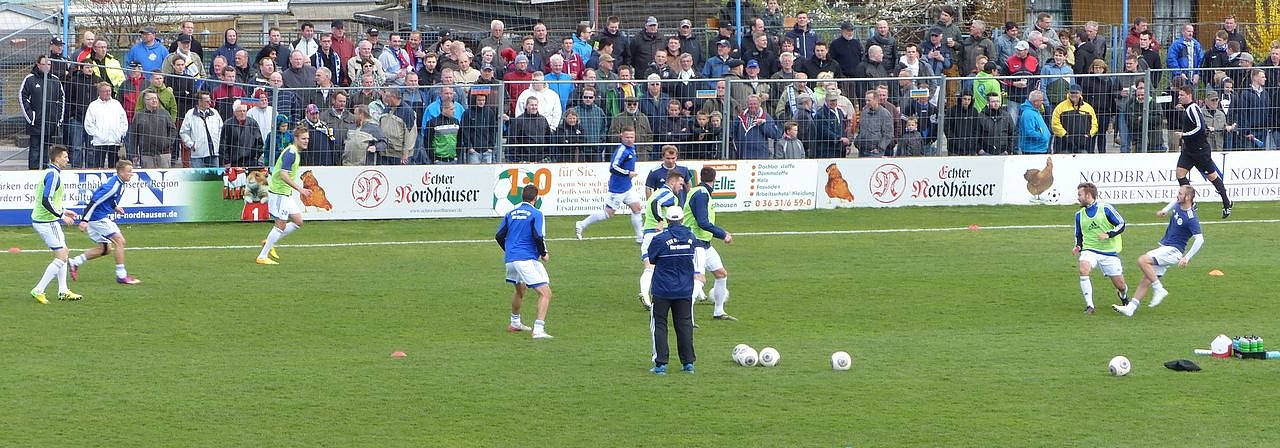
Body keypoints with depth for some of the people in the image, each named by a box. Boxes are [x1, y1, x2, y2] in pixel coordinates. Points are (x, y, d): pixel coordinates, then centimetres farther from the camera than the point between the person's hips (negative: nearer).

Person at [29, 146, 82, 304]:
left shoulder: (49, 173, 14)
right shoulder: (53, 175, -17)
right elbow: (46, 201, -25)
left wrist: (63, 211, 20)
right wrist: (61, 215, -18)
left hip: (41, 220, 10)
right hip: (47, 222, -10)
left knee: (63, 253, 16)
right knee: (61, 257, -7)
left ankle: (63, 291, 19)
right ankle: (38, 291, -6)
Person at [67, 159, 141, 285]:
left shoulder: (119, 183, 9)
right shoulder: (113, 185, -22)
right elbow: (94, 201, -25)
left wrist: (114, 207, 12)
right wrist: (84, 220, -27)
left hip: (102, 217, 11)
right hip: (98, 217, -11)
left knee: (104, 248, 15)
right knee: (119, 240, -11)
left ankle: (75, 262, 19)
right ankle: (121, 275, -6)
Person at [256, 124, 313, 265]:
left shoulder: (295, 152, 13)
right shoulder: (291, 152, -19)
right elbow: (284, 175, -27)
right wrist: (300, 189, -29)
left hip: (286, 193, 10)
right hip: (279, 193, -10)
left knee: (298, 222, 10)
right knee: (281, 225, -6)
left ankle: (270, 243, 19)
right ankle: (262, 257, 1)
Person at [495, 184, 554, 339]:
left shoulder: (510, 214, 13)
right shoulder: (535, 214, -5)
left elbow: (499, 236, 12)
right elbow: (538, 237, -16)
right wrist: (544, 254, 1)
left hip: (510, 259, 7)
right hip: (527, 259, -7)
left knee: (520, 290, 32)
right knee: (545, 293, -9)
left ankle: (515, 323, 45)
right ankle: (538, 329, -23)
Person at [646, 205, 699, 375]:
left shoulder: (660, 238, -14)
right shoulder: (691, 238, 0)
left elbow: (650, 258, 0)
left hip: (662, 290, -4)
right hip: (685, 290, 4)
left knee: (659, 325, 4)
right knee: (684, 324, 11)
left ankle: (661, 364, 0)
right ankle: (688, 362, 12)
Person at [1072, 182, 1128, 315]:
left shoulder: (1106, 208, -6)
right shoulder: (1079, 214, 9)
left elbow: (1121, 224, -4)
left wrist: (1108, 235, -19)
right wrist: (1078, 247, 1)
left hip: (1109, 252, -3)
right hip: (1089, 250, 3)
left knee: (1120, 285, 1)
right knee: (1083, 269, -31)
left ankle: (1123, 295, 41)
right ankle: (1089, 305, -26)